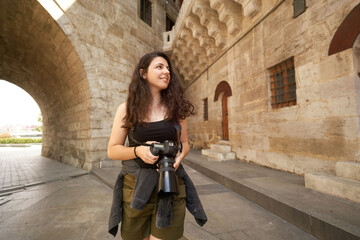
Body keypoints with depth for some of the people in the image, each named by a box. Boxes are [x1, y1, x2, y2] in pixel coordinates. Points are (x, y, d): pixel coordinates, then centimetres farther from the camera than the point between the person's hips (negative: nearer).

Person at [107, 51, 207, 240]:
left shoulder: (176, 107, 1)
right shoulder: (127, 108, -3)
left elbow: (184, 143, 8)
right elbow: (112, 150, 0)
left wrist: (178, 158, -13)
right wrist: (138, 151, -19)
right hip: (135, 186, 0)